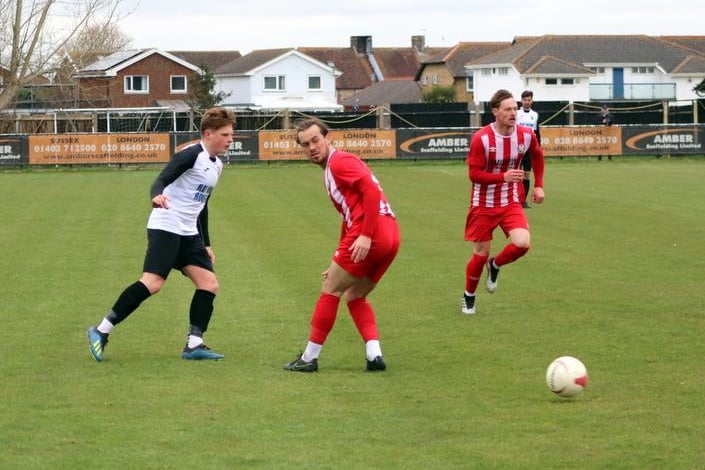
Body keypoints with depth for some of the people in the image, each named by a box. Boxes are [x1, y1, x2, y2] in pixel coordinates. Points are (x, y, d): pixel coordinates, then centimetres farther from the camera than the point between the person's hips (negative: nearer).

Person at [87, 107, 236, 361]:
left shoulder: (216, 165, 18)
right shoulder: (191, 155, -9)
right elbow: (161, 180, -19)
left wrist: (206, 244, 28)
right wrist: (157, 196, -42)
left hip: (189, 233, 9)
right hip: (166, 227, -9)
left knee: (209, 284, -1)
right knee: (152, 282, -19)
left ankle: (194, 345, 2)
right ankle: (101, 331, -12)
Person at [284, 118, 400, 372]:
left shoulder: (339, 161, -3)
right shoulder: (331, 170, 27)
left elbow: (372, 190, -17)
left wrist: (366, 235, -22)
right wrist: (340, 262, 32)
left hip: (372, 236, -9)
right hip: (390, 236, 9)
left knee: (330, 291, 2)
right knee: (354, 296, 19)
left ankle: (309, 357, 8)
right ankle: (374, 354, 4)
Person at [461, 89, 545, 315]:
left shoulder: (526, 135, -7)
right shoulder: (481, 138, -20)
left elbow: (537, 155, 16)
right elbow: (474, 174, -18)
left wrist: (538, 185, 11)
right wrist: (504, 176, -31)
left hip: (511, 203, 3)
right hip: (483, 205, -3)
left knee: (522, 243, -19)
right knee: (481, 254, 3)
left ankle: (495, 266, 13)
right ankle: (468, 297, 28)